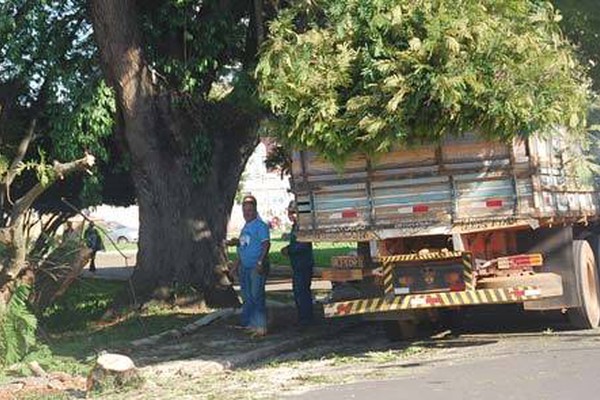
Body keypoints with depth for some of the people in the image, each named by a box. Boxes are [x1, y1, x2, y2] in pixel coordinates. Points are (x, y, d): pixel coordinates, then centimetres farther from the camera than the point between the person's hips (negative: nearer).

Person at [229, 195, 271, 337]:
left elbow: (266, 244, -17)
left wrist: (260, 262, -25)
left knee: (257, 296, -9)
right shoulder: (245, 227, 17)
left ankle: (261, 327, -6)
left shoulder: (260, 225, -10)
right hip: (245, 267, 9)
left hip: (256, 267, -9)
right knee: (247, 297, 13)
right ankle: (249, 324, 22)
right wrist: (237, 263, 24)